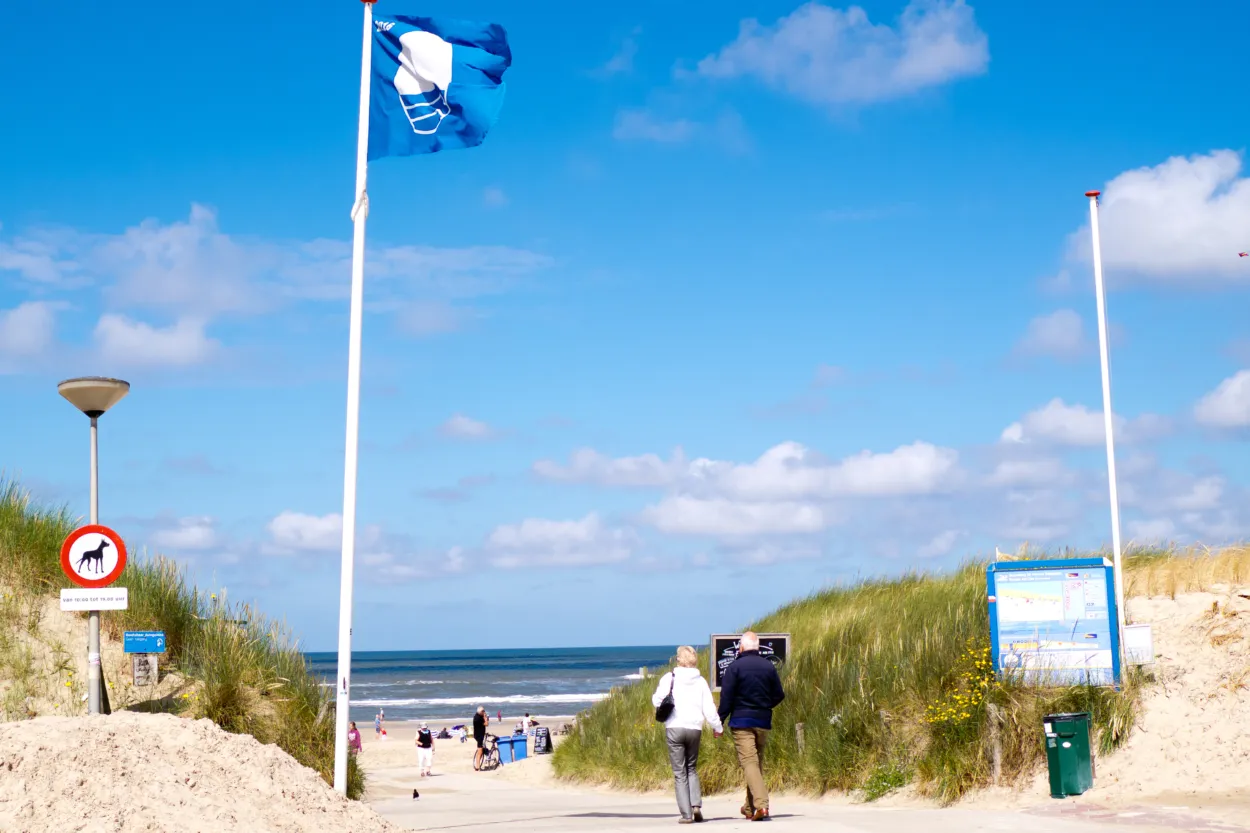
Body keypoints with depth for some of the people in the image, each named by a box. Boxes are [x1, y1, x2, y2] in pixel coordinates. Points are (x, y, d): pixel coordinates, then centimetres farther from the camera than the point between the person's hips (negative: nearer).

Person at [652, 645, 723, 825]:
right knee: (692, 768, 19)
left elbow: (657, 700, -6)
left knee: (679, 772, 3)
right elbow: (708, 708, 3)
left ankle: (686, 814, -3)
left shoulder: (669, 678, -4)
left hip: (674, 729, -3)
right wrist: (717, 727, 17)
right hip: (695, 729, 3)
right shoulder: (700, 681, 4)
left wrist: (664, 709, 17)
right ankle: (696, 805, 0)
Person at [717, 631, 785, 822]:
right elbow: (779, 695, 8)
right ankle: (750, 808, 23)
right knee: (758, 762, 15)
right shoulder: (769, 666, 5)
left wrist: (720, 721, -4)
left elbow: (726, 697, -10)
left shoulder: (734, 667, -7)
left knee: (749, 762, -8)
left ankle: (761, 805, -23)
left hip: (741, 721, -4)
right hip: (763, 722, 4)